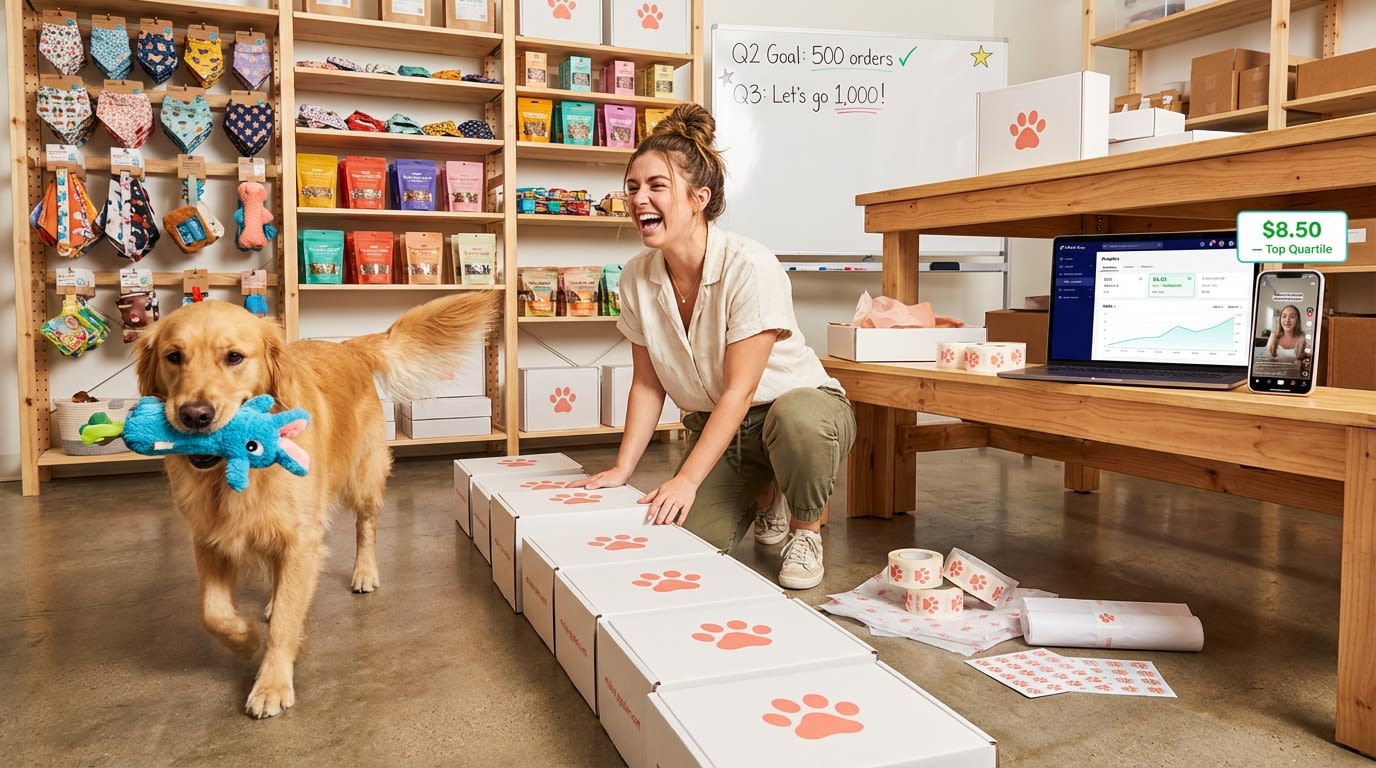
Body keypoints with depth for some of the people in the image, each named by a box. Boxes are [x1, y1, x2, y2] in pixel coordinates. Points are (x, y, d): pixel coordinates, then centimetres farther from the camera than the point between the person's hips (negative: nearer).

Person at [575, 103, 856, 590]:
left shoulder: (750, 267, -24)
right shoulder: (637, 277, -7)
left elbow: (740, 389, -24)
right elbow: (647, 384, 1)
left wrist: (686, 480, -27)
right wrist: (622, 468, -7)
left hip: (799, 405, -4)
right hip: (714, 425, 5)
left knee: (797, 420, -40)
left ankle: (806, 529, -7)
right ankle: (764, 495, 18)